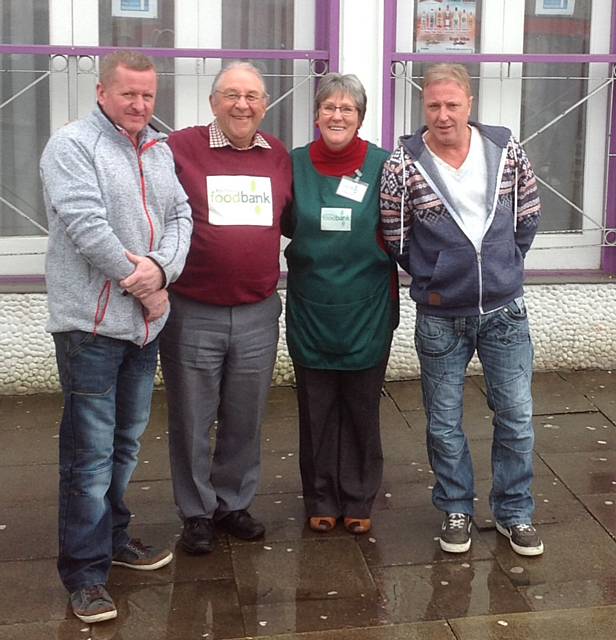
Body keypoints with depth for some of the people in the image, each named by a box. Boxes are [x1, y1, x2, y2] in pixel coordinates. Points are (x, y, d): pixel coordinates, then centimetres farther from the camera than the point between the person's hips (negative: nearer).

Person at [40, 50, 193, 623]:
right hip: (93, 323, -7)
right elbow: (85, 224, -18)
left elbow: (180, 216, 8)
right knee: (90, 452, -3)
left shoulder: (159, 152, 14)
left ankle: (112, 536, 34)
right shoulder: (72, 145, -8)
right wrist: (141, 284, -13)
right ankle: (85, 571, 7)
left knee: (126, 441, 18)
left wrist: (161, 267, -13)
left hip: (146, 322, 7)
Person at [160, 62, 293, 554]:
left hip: (258, 314, 3)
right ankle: (197, 513, 25)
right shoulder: (181, 148, -5)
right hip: (192, 314, -3)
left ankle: (234, 503, 32)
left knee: (245, 421, 14)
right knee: (192, 421, 8)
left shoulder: (279, 156, 8)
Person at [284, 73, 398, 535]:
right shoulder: (296, 164, 1)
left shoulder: (382, 165, -4)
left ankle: (358, 501, 24)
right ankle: (321, 501, 24)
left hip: (367, 309, -1)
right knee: (316, 407, 10)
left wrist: (391, 298, -2)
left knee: (362, 407, 9)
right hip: (310, 309, 2)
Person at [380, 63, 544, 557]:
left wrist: (503, 266, 9)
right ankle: (456, 510, 29)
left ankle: (515, 512, 25)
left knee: (517, 416, 7)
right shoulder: (403, 165, -11)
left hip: (504, 310, 2)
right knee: (444, 422, 10)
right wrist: (432, 280, 1)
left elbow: (528, 217, 9)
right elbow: (396, 238, -1)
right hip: (440, 317, -1)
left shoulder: (506, 149, -4)